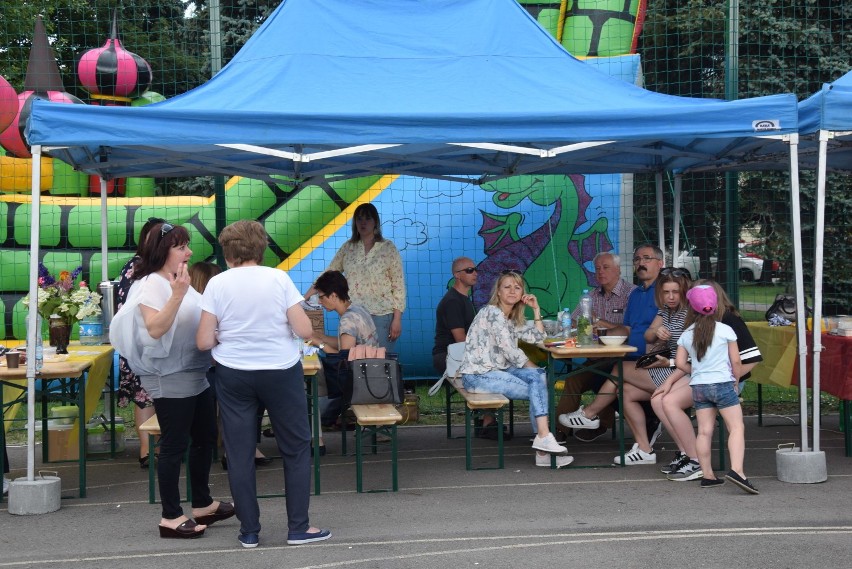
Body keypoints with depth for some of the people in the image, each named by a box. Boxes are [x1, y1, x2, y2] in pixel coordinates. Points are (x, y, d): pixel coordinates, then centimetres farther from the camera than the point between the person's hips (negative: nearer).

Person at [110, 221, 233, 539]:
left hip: (196, 375, 10)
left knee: (205, 438, 15)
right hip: (170, 378, -10)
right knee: (174, 446, -4)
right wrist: (177, 295, -32)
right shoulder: (151, 284, -14)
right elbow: (155, 329, -27)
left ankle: (202, 505, 27)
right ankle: (171, 517, 6)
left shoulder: (178, 281, 13)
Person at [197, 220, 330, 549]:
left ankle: (249, 532, 16)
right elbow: (305, 331, -8)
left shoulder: (217, 284, -5)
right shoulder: (279, 278, -6)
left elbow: (204, 342, -7)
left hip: (233, 375, 1)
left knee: (239, 454, 10)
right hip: (280, 372, -1)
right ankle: (298, 528, 14)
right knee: (296, 448, 11)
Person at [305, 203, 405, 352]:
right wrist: (304, 298, 1)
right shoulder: (348, 247, 8)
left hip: (381, 316, -3)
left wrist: (397, 319, -8)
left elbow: (398, 285, -3)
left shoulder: (388, 248, -2)